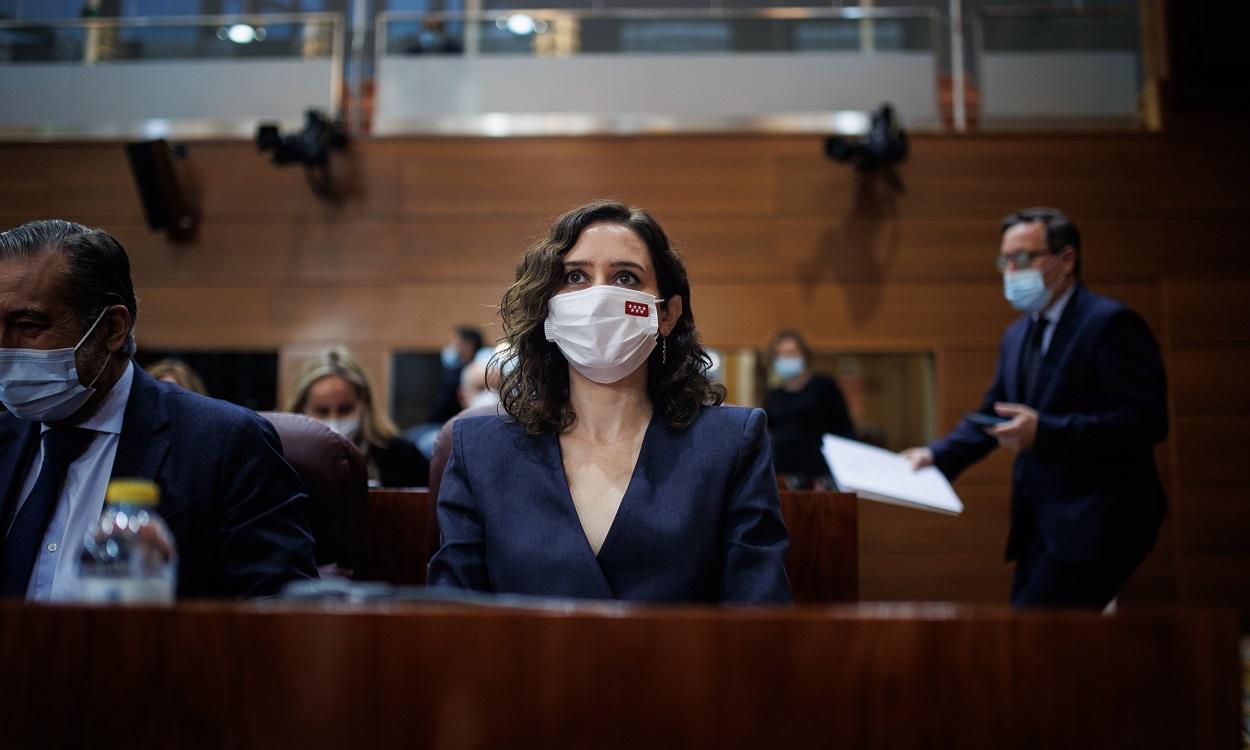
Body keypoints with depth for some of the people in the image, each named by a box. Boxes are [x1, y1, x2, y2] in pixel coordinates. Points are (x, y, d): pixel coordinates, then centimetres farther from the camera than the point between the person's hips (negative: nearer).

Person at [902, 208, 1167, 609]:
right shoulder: (1018, 335, 15)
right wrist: (937, 455, 2)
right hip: (1039, 523, 8)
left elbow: (1147, 421, -18)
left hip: (1093, 526, -8)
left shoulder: (1111, 323, -11)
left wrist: (1044, 430, -25)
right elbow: (993, 414, 18)